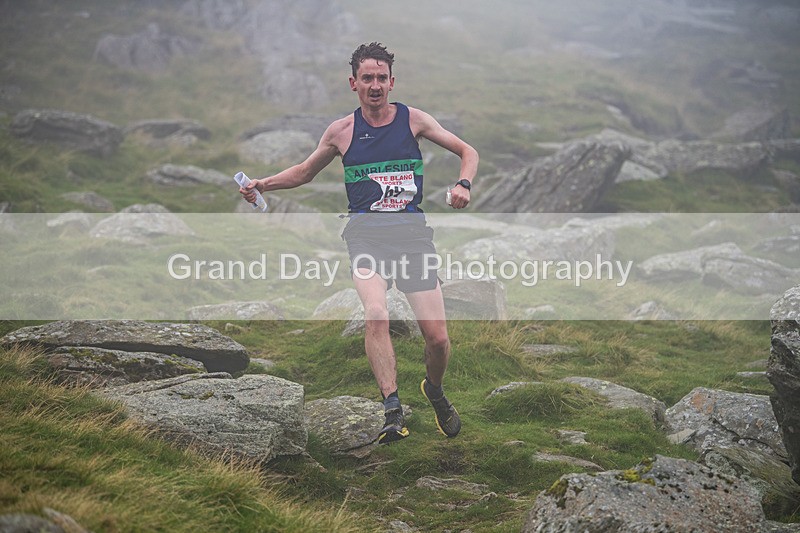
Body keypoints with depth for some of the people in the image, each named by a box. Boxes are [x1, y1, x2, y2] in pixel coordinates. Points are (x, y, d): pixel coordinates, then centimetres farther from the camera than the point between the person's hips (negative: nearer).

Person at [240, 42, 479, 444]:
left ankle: (434, 389, 28)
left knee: (437, 338, -5)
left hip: (411, 229, 1)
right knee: (376, 315, -29)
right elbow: (304, 172, 25)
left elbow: (467, 151, 15)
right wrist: (263, 184, 11)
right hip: (365, 229, 0)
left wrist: (464, 184, -5)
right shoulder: (341, 131, 10)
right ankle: (393, 413, -30)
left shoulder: (413, 120, 8)